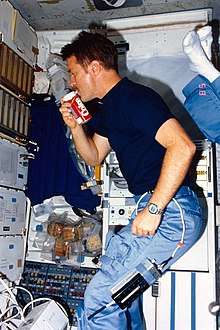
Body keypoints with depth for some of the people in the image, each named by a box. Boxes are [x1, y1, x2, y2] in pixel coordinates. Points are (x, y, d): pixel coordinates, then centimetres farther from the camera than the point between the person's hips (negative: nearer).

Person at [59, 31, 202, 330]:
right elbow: (94, 157, 26)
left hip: (171, 212, -10)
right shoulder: (107, 108, 17)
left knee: (99, 297, -11)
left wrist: (153, 209, -25)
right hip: (150, 207, 10)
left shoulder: (135, 97, -14)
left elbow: (183, 146, -25)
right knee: (120, 288, 23)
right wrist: (75, 125, 9)